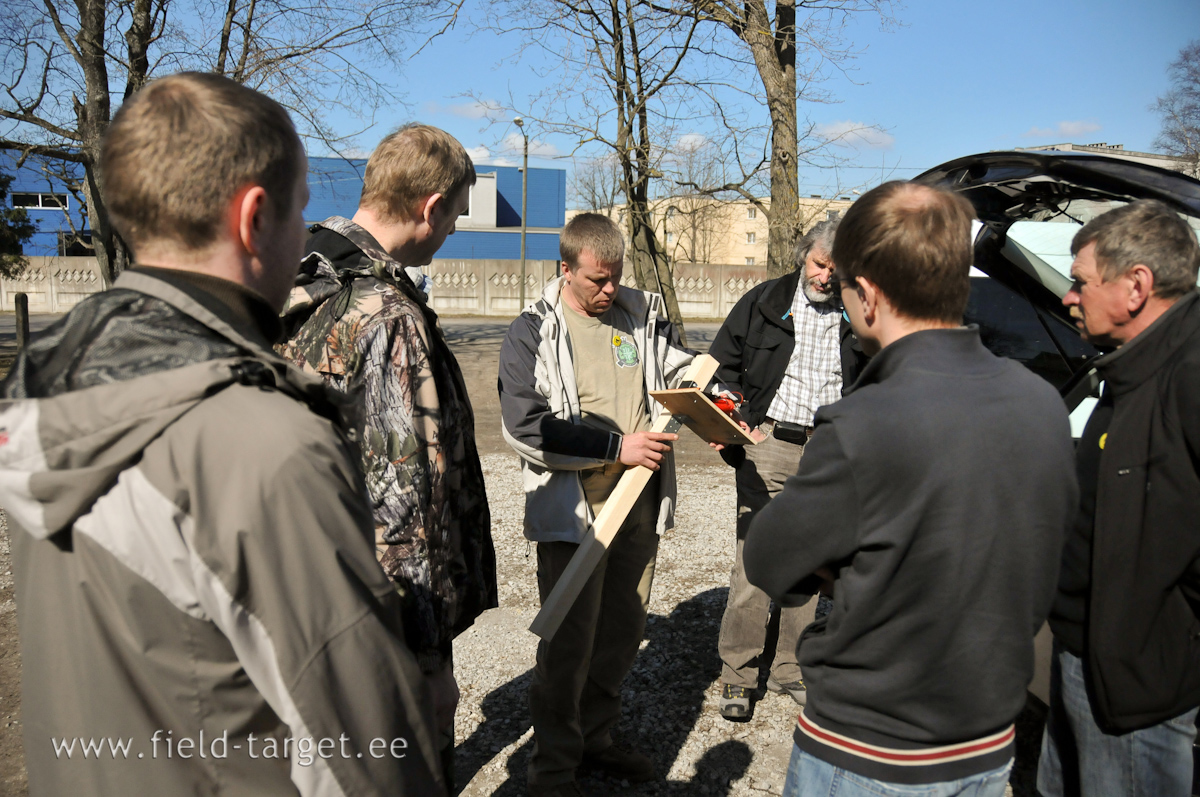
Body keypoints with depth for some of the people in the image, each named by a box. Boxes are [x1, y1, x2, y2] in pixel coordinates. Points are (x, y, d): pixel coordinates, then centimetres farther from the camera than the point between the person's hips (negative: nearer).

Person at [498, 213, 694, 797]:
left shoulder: (642, 315, 7)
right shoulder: (532, 334, -6)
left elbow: (681, 369, 20)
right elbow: (526, 428, -14)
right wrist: (616, 447, -18)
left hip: (639, 504, 5)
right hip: (572, 511, -5)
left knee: (624, 629, 15)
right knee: (570, 640, 2)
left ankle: (594, 737, 37)